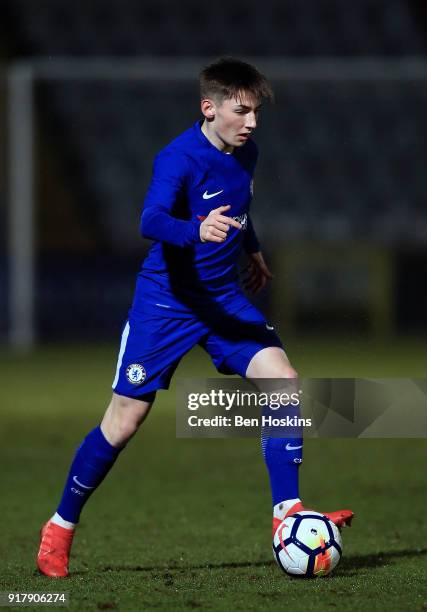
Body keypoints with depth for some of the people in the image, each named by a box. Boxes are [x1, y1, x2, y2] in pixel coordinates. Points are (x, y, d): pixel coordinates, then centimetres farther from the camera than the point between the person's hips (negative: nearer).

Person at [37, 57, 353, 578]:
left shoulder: (245, 154, 3)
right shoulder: (179, 158, -21)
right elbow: (151, 221, -38)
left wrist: (251, 248, 31)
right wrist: (196, 231, -55)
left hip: (224, 299, 6)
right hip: (165, 301, -6)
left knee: (284, 380, -14)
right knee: (125, 419, -3)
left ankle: (287, 514, -10)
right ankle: (61, 527, 14)